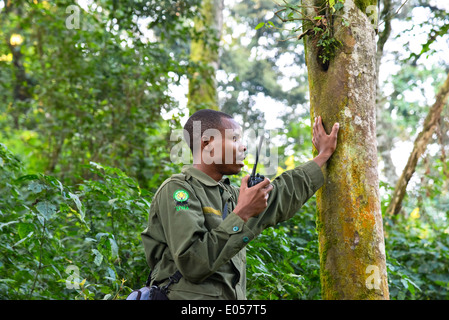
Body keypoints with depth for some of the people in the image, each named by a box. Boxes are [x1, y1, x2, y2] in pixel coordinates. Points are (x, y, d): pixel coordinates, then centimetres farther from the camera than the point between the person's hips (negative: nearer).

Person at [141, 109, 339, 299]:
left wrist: (323, 155, 34)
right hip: (187, 296, -7)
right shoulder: (177, 190, -9)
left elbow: (280, 194, 28)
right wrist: (242, 214, -16)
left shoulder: (229, 195, 16)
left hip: (232, 295, 8)